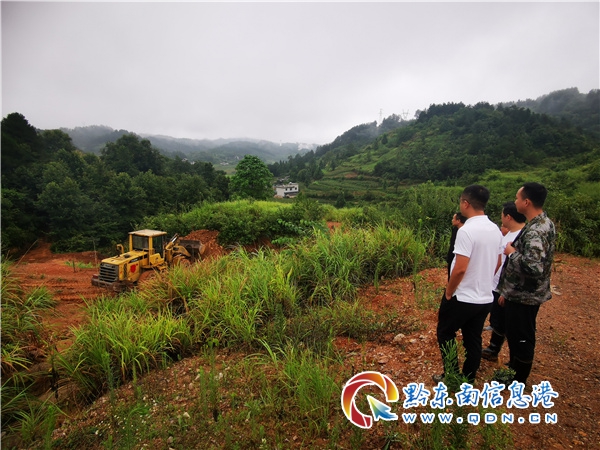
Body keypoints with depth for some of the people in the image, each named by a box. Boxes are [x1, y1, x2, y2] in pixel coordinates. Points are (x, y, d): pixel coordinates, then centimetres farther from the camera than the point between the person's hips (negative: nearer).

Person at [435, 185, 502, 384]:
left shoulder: (466, 230, -22)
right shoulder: (495, 230, 4)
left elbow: (460, 268, -25)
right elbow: (497, 263, 13)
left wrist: (448, 293, -11)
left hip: (462, 297, -7)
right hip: (485, 298, 7)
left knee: (445, 334, 12)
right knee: (473, 340, 17)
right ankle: (468, 380, 29)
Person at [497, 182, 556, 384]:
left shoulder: (535, 232, -27)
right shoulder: (544, 223, 6)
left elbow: (534, 268, -38)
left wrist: (512, 253, -20)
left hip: (523, 296, -10)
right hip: (522, 292, 10)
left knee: (522, 338, 8)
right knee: (515, 334, 23)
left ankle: (518, 382, 26)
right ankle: (513, 370, 42)